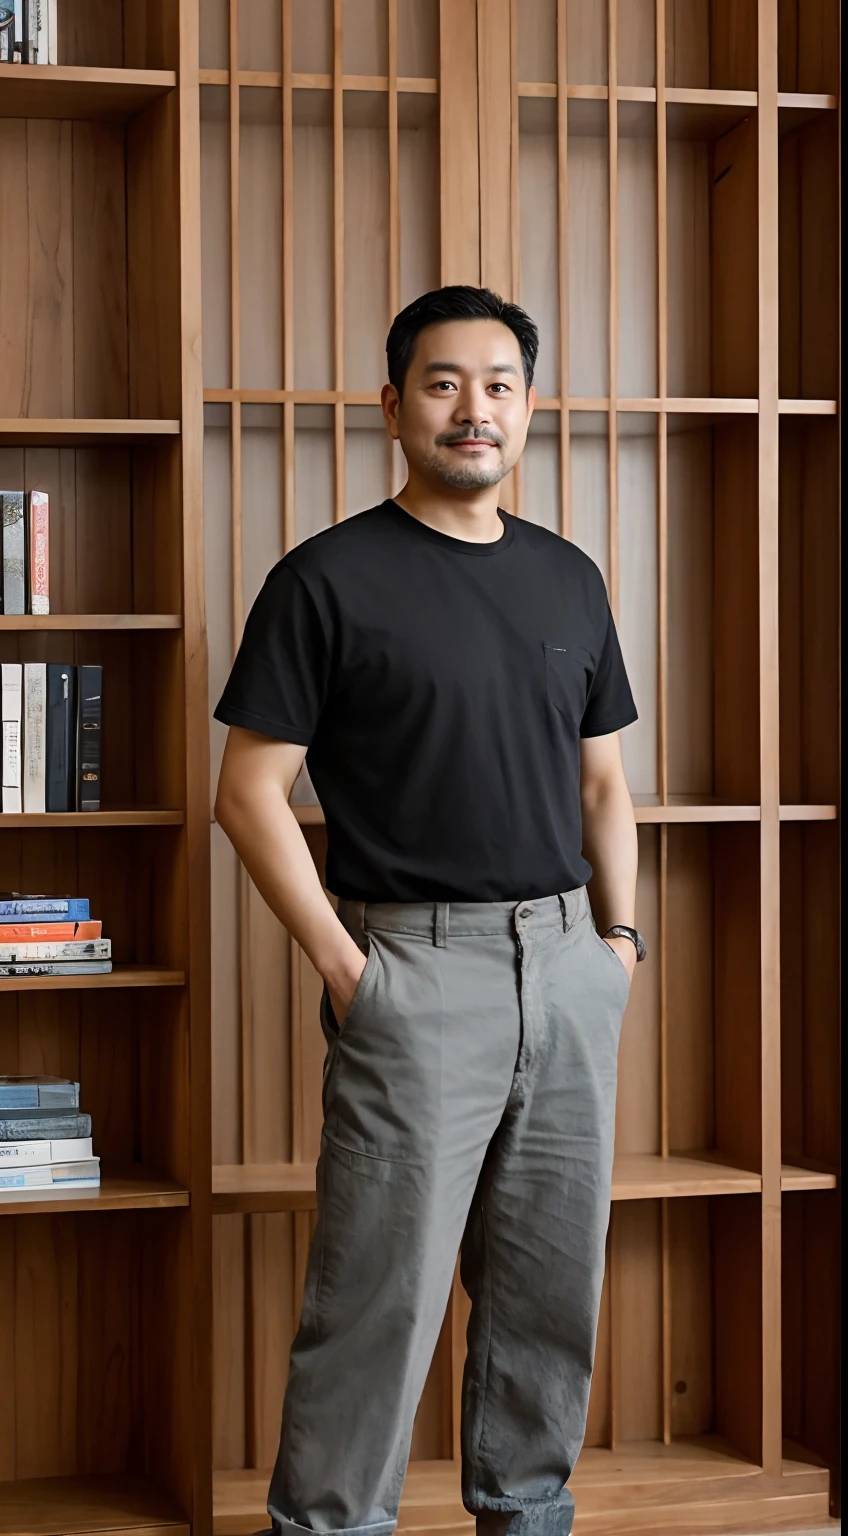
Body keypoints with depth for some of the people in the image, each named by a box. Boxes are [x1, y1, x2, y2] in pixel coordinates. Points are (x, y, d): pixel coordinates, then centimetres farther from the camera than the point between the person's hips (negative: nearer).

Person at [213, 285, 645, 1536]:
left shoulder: (569, 579, 13)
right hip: (416, 966, -5)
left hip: (569, 964, 5)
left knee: (555, 1281, 12)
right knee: (382, 1286, -5)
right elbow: (251, 789, -6)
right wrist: (343, 966, -11)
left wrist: (619, 937, 8)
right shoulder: (329, 578, -4)